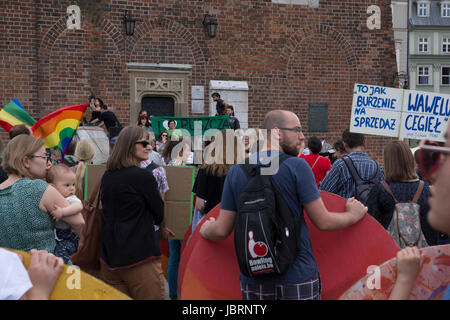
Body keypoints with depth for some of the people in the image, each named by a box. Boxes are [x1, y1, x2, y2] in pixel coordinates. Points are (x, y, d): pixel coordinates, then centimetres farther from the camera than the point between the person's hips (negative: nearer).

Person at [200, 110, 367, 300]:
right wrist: (353, 215, 11)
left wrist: (205, 230, 26)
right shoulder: (297, 166, -9)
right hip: (298, 277, -3)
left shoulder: (236, 172, 3)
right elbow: (323, 222, -8)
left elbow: (222, 231, 3)